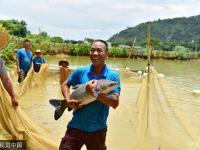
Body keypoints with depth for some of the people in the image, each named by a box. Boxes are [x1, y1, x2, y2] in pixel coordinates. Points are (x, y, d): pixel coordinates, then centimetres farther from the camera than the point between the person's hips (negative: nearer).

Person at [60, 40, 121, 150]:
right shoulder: (81, 71, -3)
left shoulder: (113, 76, -9)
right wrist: (68, 100, -8)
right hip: (76, 126, 1)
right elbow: (65, 85, 10)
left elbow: (115, 103, -16)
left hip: (97, 129, 0)